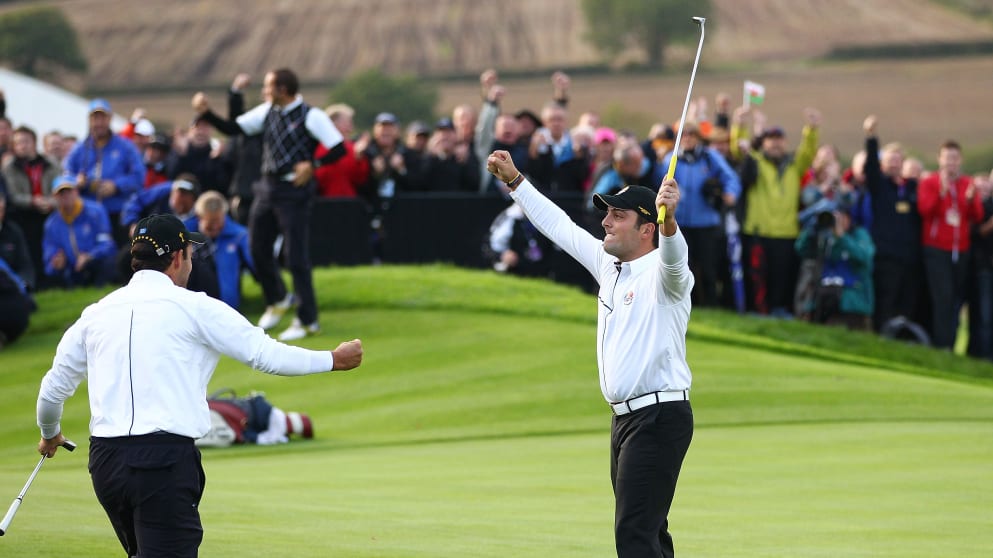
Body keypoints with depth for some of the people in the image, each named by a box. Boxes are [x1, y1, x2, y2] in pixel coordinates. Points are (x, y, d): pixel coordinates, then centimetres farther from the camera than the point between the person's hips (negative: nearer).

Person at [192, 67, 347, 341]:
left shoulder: (312, 116, -12)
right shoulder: (267, 112, 8)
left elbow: (339, 149, -14)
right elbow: (232, 128, 10)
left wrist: (312, 165, -25)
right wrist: (206, 113, -1)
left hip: (294, 191, -7)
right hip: (267, 186, 7)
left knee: (296, 256, -6)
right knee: (258, 248, 11)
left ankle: (307, 320, 3)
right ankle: (277, 300, 35)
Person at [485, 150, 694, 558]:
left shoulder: (661, 275, -13)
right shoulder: (608, 264, 12)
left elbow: (673, 258, -36)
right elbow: (559, 226, 22)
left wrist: (669, 220, -56)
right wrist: (514, 180, 22)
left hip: (660, 418, -9)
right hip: (626, 418, 10)